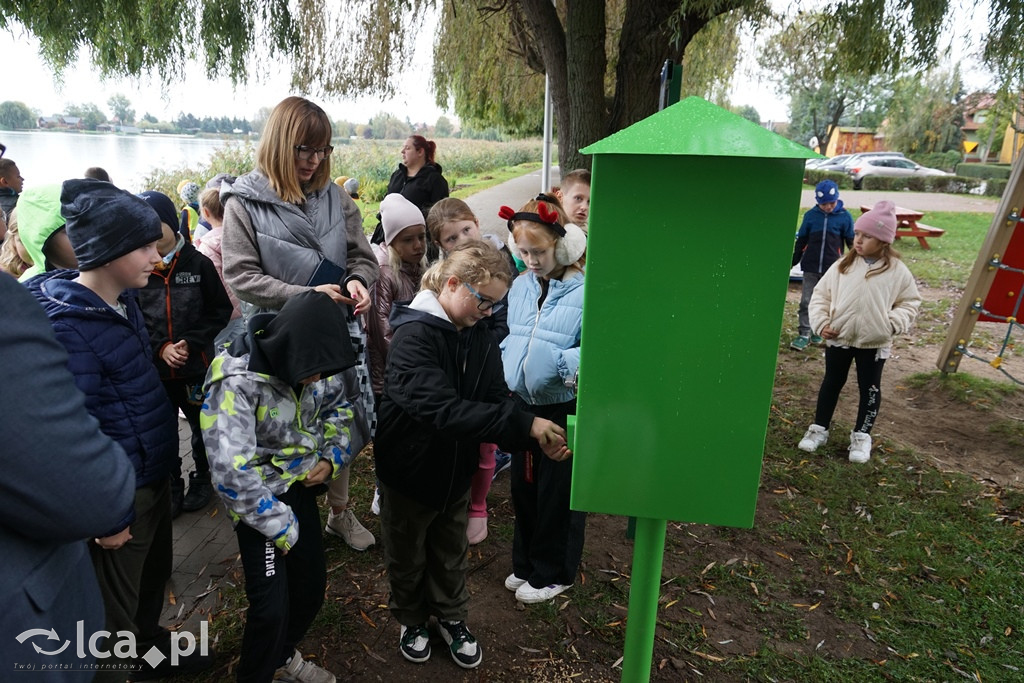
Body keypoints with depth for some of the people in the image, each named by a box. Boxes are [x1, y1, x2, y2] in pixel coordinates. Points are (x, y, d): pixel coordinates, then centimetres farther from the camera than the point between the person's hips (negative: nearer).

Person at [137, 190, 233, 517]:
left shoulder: (198, 264, -6)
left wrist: (191, 343, -12)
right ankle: (171, 487, 31)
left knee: (203, 426, 15)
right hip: (154, 368, 1)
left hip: (197, 365, -1)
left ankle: (202, 479, 37)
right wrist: (160, 347, -14)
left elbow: (221, 310, -2)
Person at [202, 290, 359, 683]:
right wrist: (281, 528, -21)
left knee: (312, 585, 13)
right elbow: (232, 473, -31)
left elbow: (339, 407, 10)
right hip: (259, 495, -5)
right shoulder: (237, 381, -30)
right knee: (271, 604, -8)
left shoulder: (313, 362, -11)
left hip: (300, 485, 6)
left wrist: (333, 459, -6)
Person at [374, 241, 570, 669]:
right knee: (407, 554, 19)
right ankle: (411, 620, 46)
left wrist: (537, 437, -29)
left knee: (450, 552, 23)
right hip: (409, 469, -5)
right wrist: (525, 424, -41)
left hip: (456, 469, 5)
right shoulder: (414, 336, -28)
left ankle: (451, 618, 47)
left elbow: (497, 401, -10)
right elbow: (443, 408, -40)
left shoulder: (480, 339, -5)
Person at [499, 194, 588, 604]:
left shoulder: (585, 292, -18)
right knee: (523, 486, 20)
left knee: (558, 493, 10)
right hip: (522, 404, 7)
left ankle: (553, 573, 32)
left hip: (565, 409, -6)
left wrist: (562, 362, -31)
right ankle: (526, 563, 41)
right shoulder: (520, 285, 4)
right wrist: (504, 370, 2)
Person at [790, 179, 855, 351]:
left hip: (833, 267, -1)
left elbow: (851, 242, 5)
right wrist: (793, 261, 11)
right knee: (806, 301, -3)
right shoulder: (811, 215, 0)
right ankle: (804, 334, -1)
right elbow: (801, 241, 9)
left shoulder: (844, 217, -3)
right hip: (811, 266, 1)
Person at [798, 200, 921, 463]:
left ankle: (861, 436, 25)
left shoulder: (898, 271, -6)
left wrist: (893, 323, -13)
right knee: (832, 383, 14)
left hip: (875, 343, -1)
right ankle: (819, 429, 26)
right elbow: (821, 295, 2)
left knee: (870, 389, 10)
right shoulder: (843, 265, -4)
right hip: (838, 338, 1)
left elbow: (910, 302, 3)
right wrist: (821, 322, -10)